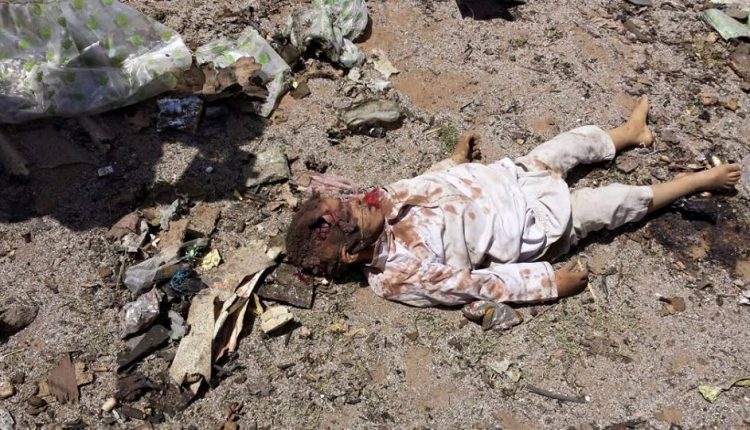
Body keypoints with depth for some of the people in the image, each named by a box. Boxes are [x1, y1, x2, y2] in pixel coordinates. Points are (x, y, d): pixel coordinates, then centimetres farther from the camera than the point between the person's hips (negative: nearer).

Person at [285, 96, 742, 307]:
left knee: (575, 141, 19)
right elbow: (476, 285, -24)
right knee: (619, 201, 6)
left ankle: (631, 132, 51)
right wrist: (550, 282, -18)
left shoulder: (382, 201, -10)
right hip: (534, 225, -7)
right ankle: (697, 180, 33)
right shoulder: (401, 273, -29)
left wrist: (456, 159, 20)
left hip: (507, 178, 7)